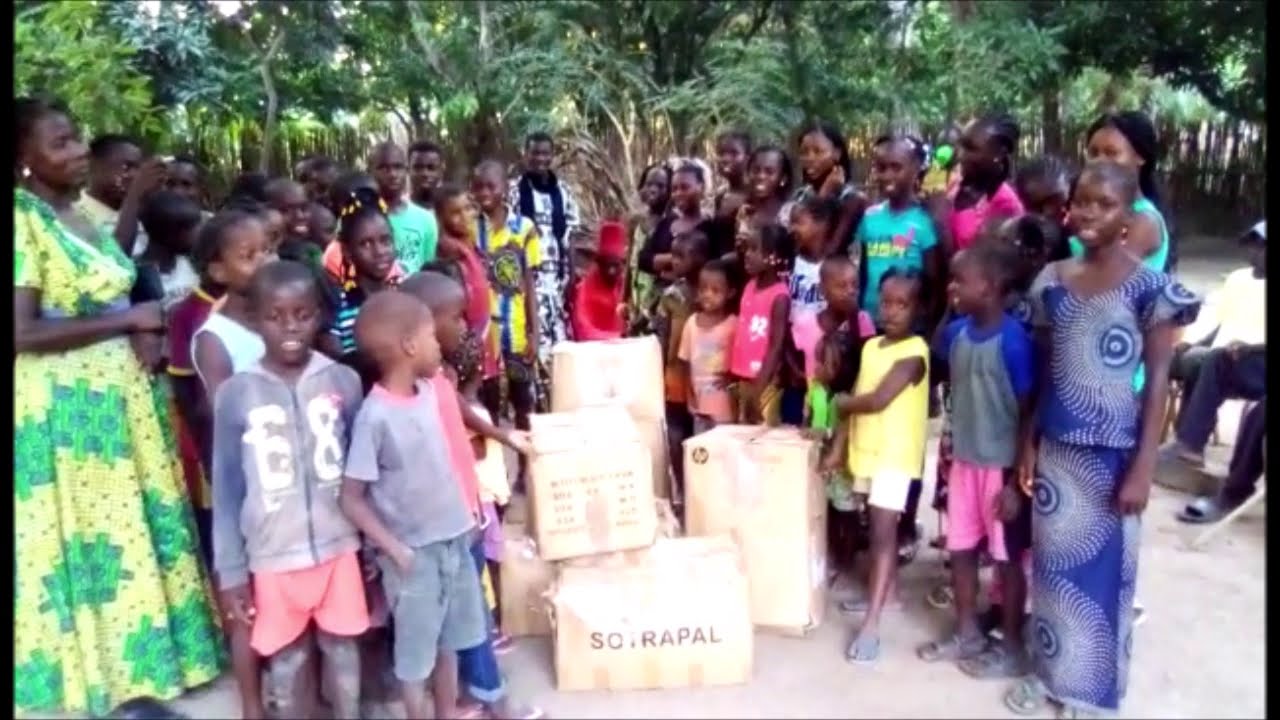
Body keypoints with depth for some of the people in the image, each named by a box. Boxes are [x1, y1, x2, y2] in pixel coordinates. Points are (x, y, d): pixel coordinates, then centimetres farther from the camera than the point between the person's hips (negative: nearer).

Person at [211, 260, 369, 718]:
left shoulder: (343, 381, -5)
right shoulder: (235, 394, -7)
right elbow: (227, 490, -2)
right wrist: (230, 570, -1)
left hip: (339, 547, 1)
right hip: (273, 556, 0)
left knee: (342, 648, 16)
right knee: (286, 659, 15)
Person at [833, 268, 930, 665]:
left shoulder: (914, 352, -15)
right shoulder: (871, 346, 9)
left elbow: (878, 399, -25)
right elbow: (857, 403, 10)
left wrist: (842, 402, -7)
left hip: (897, 453, -8)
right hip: (867, 448, 8)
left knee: (883, 530, -9)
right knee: (880, 526, 18)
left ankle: (871, 624, -10)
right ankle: (887, 591, 34)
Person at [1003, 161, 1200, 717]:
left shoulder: (1149, 288, -9)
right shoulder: (1051, 281, 2)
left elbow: (1158, 380, -8)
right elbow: (1042, 370, 8)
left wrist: (1143, 468, -11)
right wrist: (1027, 443, 6)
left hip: (1114, 453, -3)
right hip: (1055, 448, 4)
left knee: (1105, 568, 9)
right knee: (1052, 562, 13)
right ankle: (1048, 672, 32)